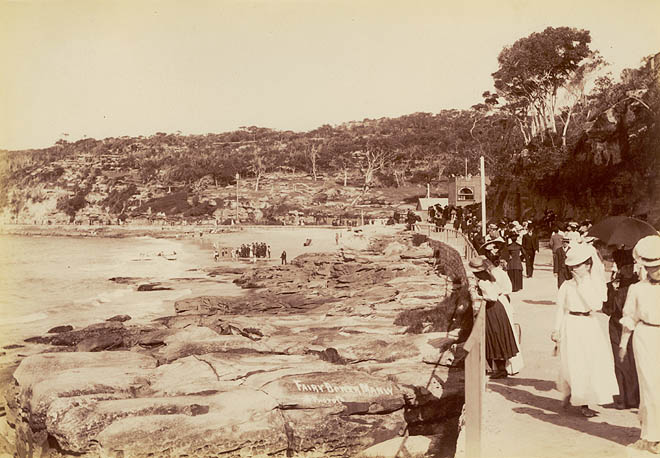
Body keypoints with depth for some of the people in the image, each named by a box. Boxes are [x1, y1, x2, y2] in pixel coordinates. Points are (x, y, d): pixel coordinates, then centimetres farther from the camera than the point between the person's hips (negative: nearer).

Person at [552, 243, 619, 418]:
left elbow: (597, 305, -16)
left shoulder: (595, 282, -2)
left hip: (589, 326, 2)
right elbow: (561, 308, 3)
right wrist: (556, 329, 1)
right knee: (574, 365, -2)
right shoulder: (567, 285, -2)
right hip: (571, 326, -2)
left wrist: (582, 285, -18)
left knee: (594, 362, 3)